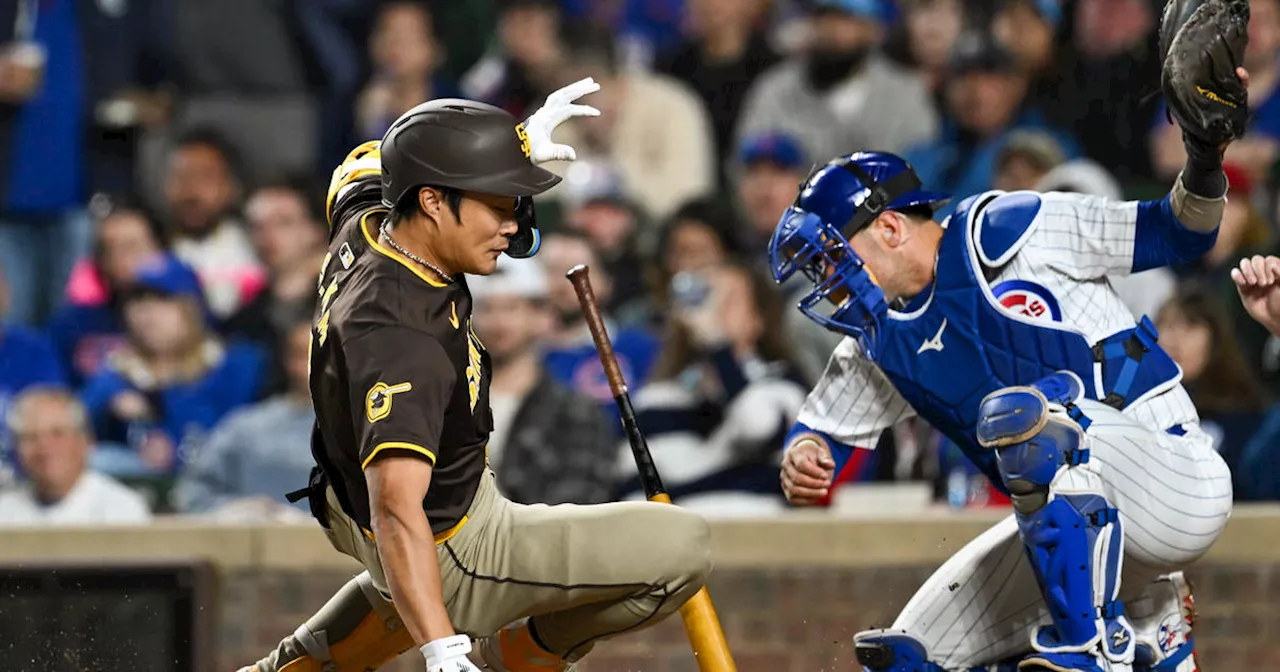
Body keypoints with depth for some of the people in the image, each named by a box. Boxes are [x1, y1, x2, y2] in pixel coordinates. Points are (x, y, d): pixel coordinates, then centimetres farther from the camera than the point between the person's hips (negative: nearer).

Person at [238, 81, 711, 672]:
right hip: (456, 559, -10)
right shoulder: (400, 341, -37)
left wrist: (516, 142, 19)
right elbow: (396, 511, -46)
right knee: (682, 547, -12)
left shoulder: (364, 223, -10)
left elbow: (367, 164, 17)